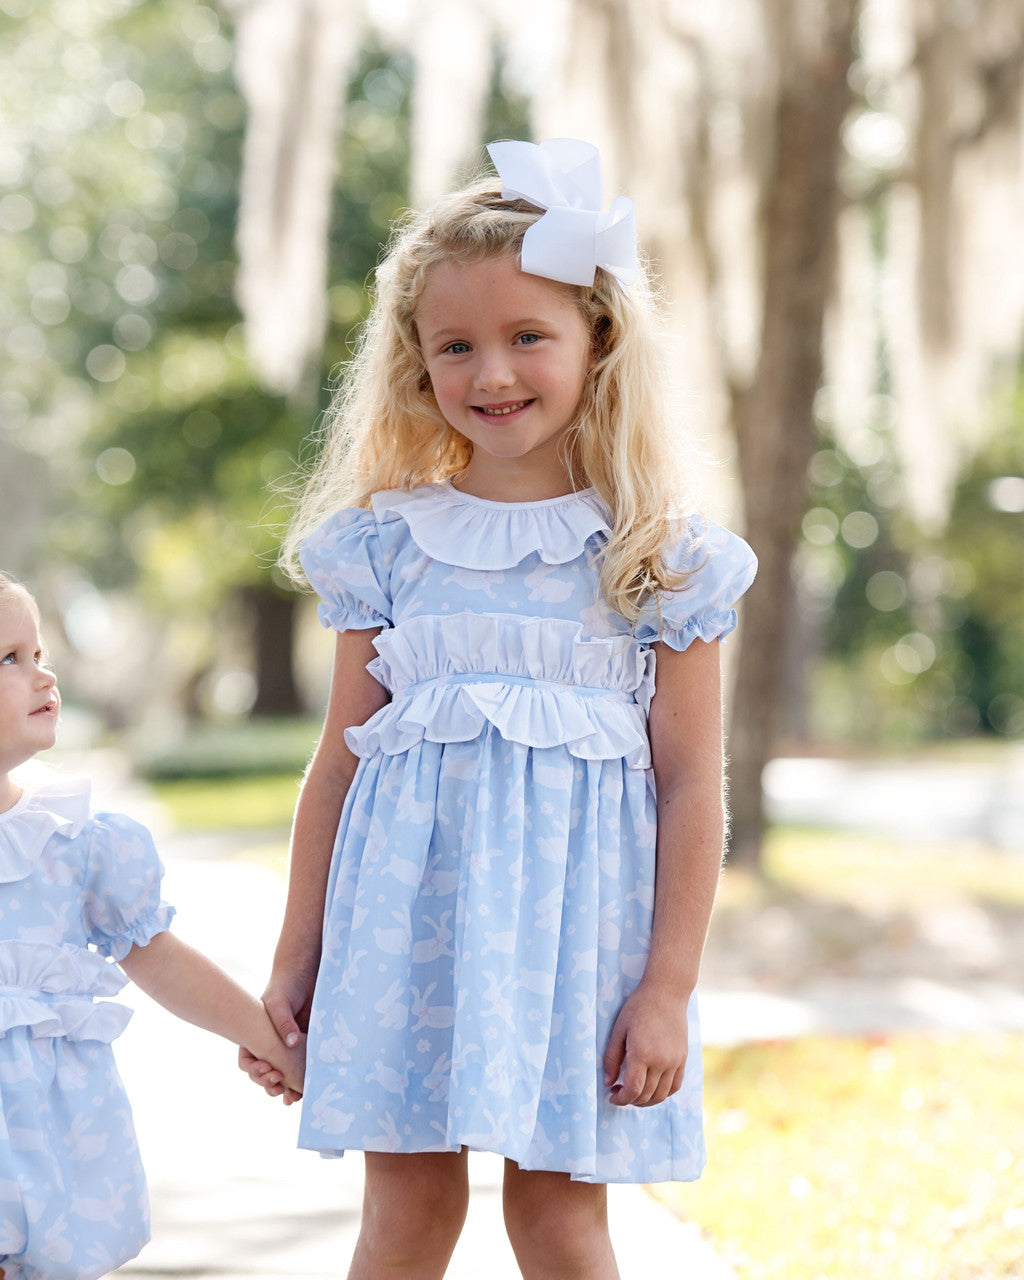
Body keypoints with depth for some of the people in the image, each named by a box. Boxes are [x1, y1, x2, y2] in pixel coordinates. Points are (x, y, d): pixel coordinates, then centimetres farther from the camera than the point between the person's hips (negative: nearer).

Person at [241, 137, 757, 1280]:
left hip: (572, 921, -2)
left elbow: (690, 784, 0)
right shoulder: (386, 542, 5)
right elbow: (341, 761, 8)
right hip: (408, 912, 2)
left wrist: (668, 990, -5)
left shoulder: (661, 557, -1)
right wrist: (292, 967, 9)